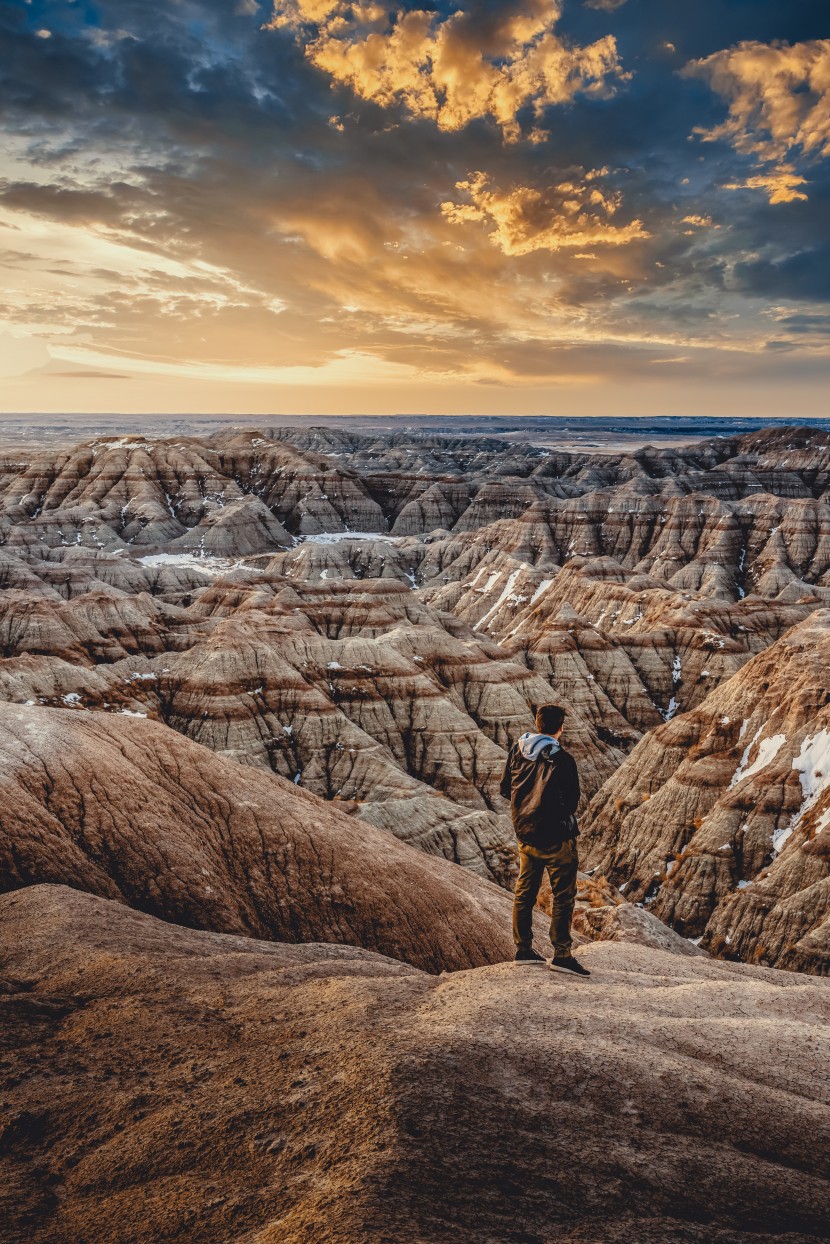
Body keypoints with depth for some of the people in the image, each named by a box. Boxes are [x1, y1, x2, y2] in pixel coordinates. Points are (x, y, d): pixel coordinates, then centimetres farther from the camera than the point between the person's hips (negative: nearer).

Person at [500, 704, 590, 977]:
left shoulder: (517, 750, 1)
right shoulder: (562, 759, -17)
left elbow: (505, 788, 10)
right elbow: (571, 801, -17)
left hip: (525, 833, 6)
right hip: (555, 836, -6)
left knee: (524, 892, 15)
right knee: (563, 895, 2)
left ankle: (523, 949, 22)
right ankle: (562, 953, 1)